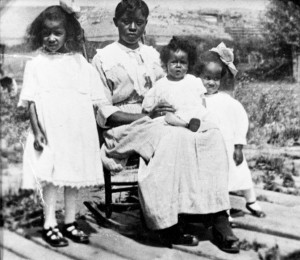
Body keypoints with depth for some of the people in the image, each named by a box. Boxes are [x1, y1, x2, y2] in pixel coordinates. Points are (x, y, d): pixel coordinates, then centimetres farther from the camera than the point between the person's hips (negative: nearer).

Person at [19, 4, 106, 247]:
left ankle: (70, 222, 23)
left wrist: (91, 129, 1)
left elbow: (92, 100, 6)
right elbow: (30, 101, -2)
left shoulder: (80, 63, 5)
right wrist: (36, 131, -9)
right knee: (50, 177, 1)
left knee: (75, 176, 9)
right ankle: (50, 224, 13)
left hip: (77, 130, 3)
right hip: (49, 131, -2)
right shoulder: (36, 65, 1)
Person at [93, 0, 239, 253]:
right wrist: (146, 115, -16)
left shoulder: (152, 55, 19)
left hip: (156, 123, 5)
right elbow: (103, 112, -4)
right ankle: (167, 225, -30)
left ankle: (219, 217, -26)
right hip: (123, 127, -5)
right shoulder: (104, 58, 3)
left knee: (212, 135, -22)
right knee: (170, 138, -37)